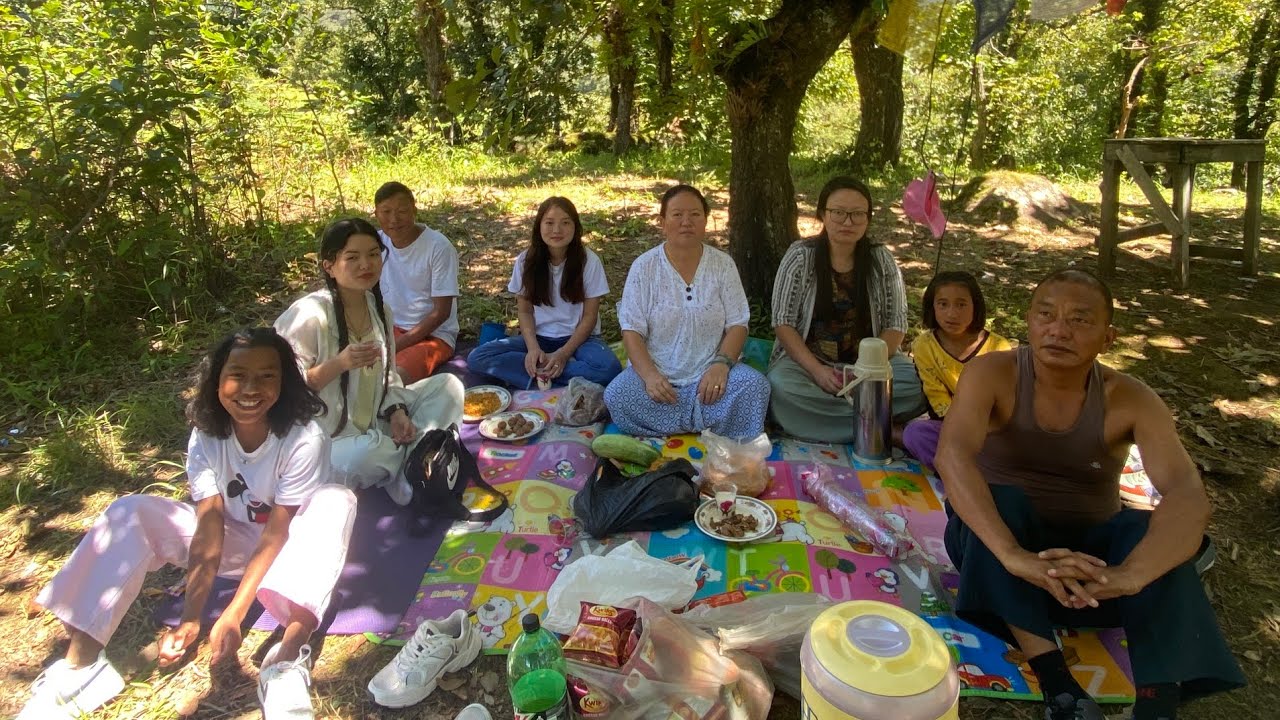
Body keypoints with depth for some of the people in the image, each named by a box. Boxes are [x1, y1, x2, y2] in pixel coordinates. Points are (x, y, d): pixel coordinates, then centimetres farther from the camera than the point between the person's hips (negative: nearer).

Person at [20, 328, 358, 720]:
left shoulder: (305, 439, -25)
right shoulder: (205, 436, -13)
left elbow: (275, 533, -25)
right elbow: (209, 526, -18)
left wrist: (233, 615, -32)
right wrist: (190, 618, -26)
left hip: (285, 545, -4)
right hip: (231, 539, 4)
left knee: (336, 500, -34)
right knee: (131, 511, -14)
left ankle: (288, 656, -44)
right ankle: (81, 662, -17)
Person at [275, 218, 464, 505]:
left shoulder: (377, 307, 2)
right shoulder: (309, 315, -20)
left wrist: (396, 411, -8)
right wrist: (339, 363, -31)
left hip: (374, 425, 7)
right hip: (327, 439, -7)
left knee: (447, 385, -2)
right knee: (363, 456, -39)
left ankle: (403, 474, -13)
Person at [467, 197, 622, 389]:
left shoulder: (589, 261, -10)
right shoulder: (526, 260, -3)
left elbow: (589, 316, -7)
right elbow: (525, 311, 2)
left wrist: (563, 353, -19)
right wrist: (533, 348, -17)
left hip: (578, 337, -2)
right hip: (538, 337, 3)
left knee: (608, 367, -36)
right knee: (477, 358, -21)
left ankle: (537, 375, -23)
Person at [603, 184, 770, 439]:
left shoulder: (723, 264, 4)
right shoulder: (644, 267, 0)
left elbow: (737, 325, 2)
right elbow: (632, 331, -4)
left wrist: (721, 364, -18)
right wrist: (649, 375, -21)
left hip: (710, 373, 0)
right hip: (657, 373, 0)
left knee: (755, 385, -28)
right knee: (616, 394, -29)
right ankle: (713, 423, -16)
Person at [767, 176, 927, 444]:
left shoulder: (881, 259, 2)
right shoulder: (800, 256, -4)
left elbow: (896, 324, 2)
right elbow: (783, 323, -7)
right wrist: (816, 370, -20)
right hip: (806, 359, -1)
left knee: (915, 383, -26)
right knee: (781, 386, -34)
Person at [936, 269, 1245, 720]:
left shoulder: (1130, 401, -14)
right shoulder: (993, 374, -18)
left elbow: (1189, 496, -29)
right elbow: (952, 455, -36)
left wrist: (1127, 575, -49)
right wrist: (1016, 558, -50)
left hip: (1086, 548, 2)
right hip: (1001, 536, -1)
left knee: (1154, 531, -26)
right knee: (999, 499, -33)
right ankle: (1057, 684, -34)